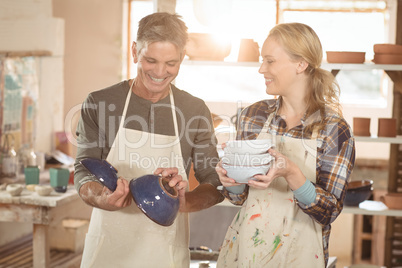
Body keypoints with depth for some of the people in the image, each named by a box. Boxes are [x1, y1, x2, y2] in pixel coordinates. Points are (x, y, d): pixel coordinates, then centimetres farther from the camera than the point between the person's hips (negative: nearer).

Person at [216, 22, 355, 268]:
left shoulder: (335, 130, -11)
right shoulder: (254, 115, 0)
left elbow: (330, 211, -12)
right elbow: (240, 196, 7)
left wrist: (291, 174, -27)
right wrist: (231, 179, -14)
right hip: (245, 246, 4)